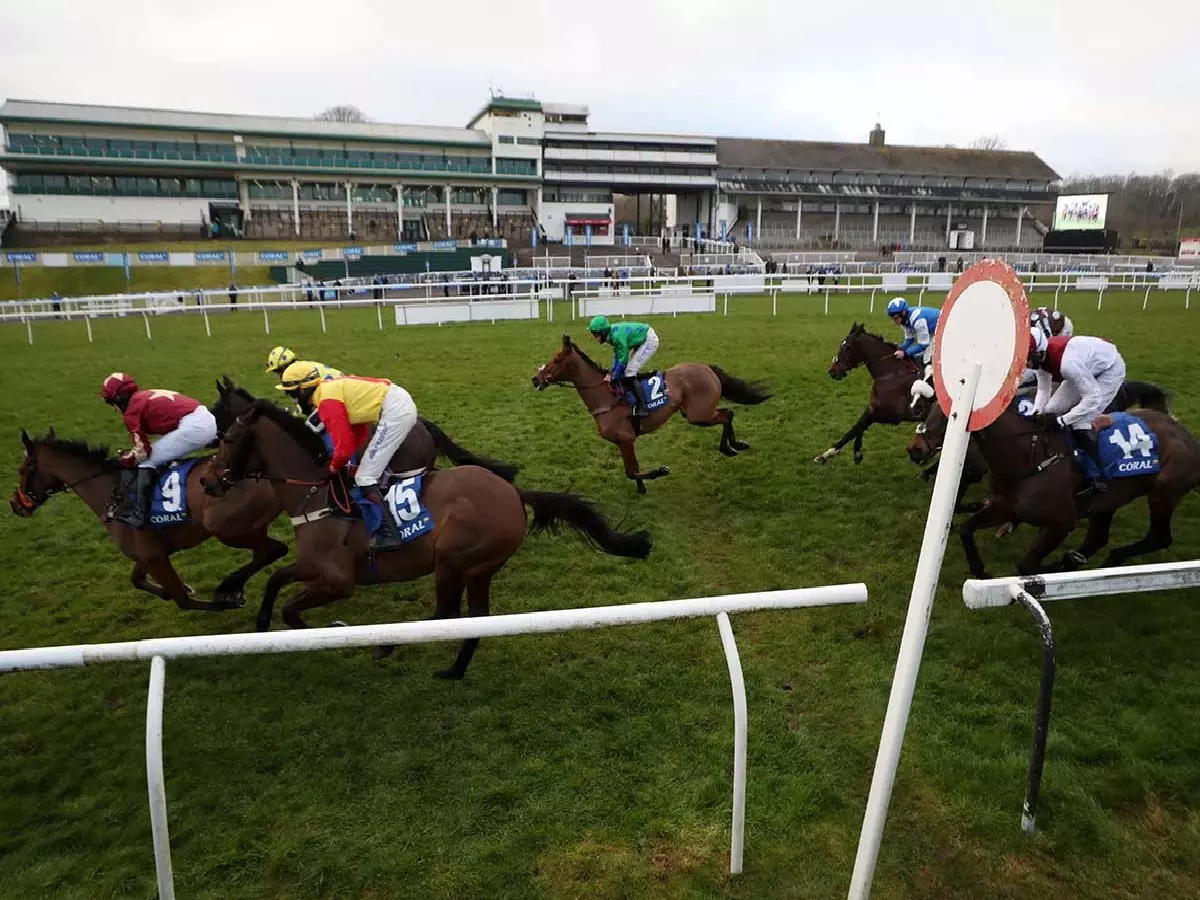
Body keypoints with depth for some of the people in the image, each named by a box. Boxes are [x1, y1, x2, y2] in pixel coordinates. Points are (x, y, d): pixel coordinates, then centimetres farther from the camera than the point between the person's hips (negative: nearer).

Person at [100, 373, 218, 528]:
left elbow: (142, 452, -1)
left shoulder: (131, 412, 3)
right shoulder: (148, 396, 27)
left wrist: (121, 460, 19)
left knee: (147, 461, 4)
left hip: (192, 427, -9)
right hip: (209, 420, 9)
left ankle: (138, 515, 0)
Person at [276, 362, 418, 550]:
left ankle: (389, 534, -9)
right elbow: (359, 429, 22)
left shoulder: (327, 402, -12)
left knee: (365, 478, -6)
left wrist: (334, 467, 8)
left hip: (394, 412, -10)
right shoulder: (332, 387, 17)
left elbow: (344, 446, -12)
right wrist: (339, 460, 17)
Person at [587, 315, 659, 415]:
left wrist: (613, 378, -15)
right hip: (641, 340, 10)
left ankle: (642, 407, -13)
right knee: (629, 370, 15)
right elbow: (617, 355, 6)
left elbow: (622, 361, -24)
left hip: (649, 341, -10)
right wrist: (612, 373, -2)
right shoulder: (611, 332, -3)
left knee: (629, 373, -13)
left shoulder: (617, 336, -30)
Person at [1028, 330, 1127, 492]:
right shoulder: (1042, 355, -17)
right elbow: (1043, 389, -6)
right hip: (1089, 367, 8)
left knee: (1081, 422, -18)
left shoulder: (1067, 363, -43)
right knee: (1051, 411, 4)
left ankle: (1101, 476, -7)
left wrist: (1061, 420, -36)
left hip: (1110, 368, -8)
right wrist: (1035, 414, -22)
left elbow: (1093, 398, -37)